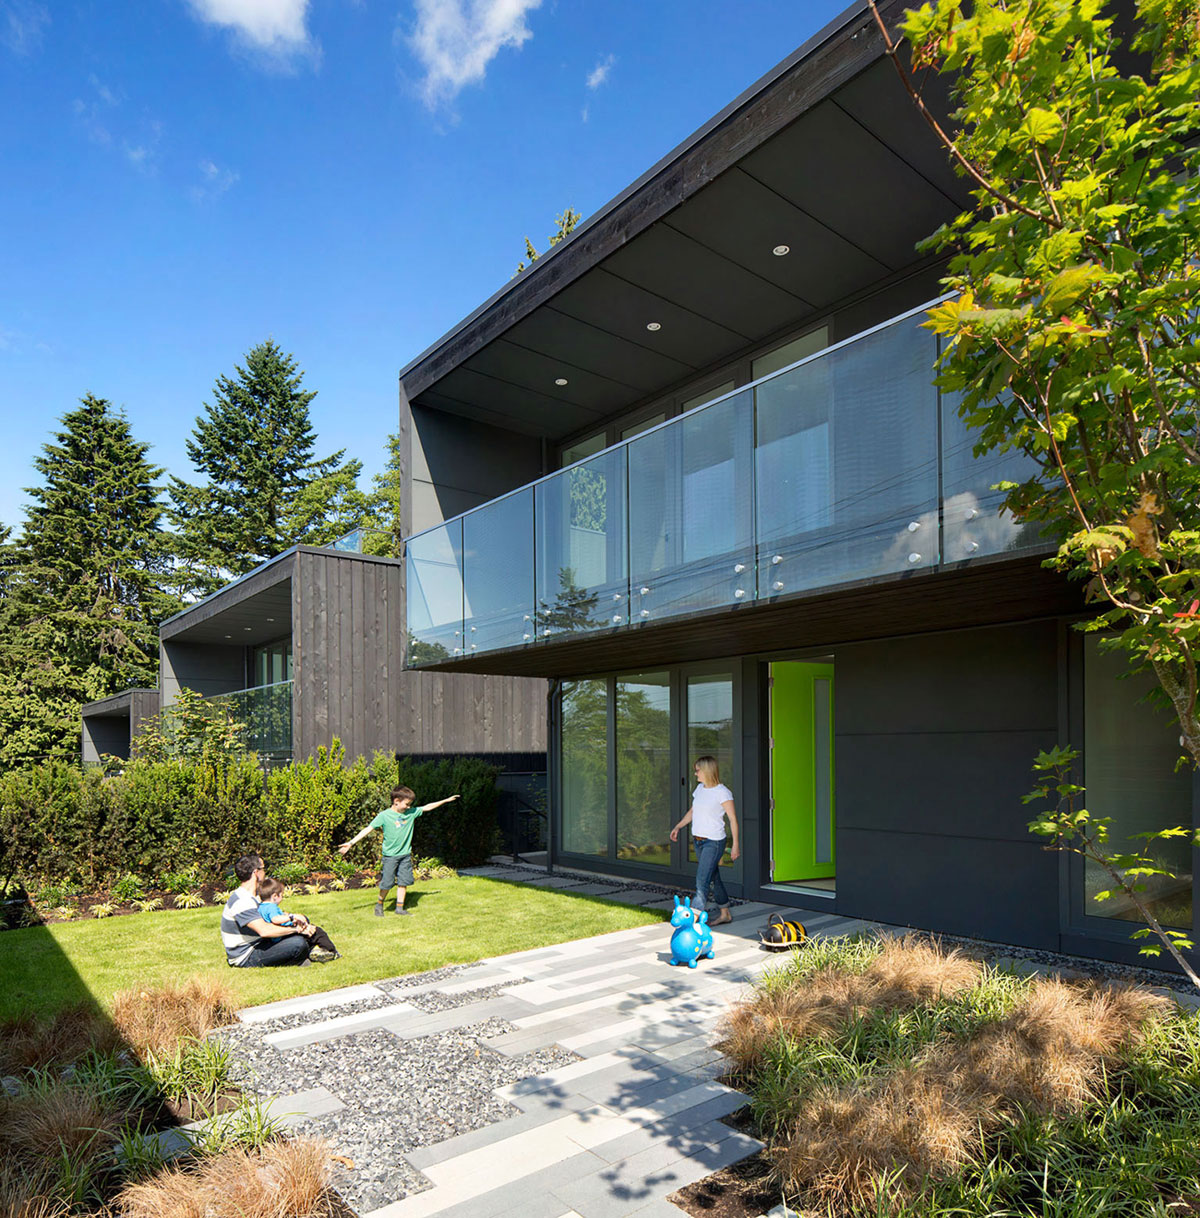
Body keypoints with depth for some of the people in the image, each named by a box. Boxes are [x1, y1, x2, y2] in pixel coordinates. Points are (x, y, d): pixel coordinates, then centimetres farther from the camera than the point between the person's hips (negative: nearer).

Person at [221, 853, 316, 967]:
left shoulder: (254, 894, 11)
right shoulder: (241, 901, -24)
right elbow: (264, 930, -33)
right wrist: (296, 929, -24)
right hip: (245, 959, -11)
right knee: (299, 943, -28)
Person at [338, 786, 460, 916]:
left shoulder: (411, 812, 3)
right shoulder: (384, 815, -10)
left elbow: (427, 807, 12)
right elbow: (368, 829, -12)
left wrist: (446, 800, 15)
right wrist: (351, 843, -17)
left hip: (405, 854, 4)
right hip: (390, 855, -4)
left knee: (404, 882, 5)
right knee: (387, 883, 1)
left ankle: (400, 907, 17)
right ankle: (379, 906, 23)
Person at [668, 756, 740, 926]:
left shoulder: (722, 792, -13)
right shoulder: (700, 788, 8)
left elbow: (733, 818, -11)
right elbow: (692, 811, 19)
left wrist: (735, 844, -12)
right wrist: (678, 827, 9)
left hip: (714, 842, -8)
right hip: (699, 841, 8)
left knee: (702, 881, -11)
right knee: (714, 879, 17)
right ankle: (725, 914, 30)